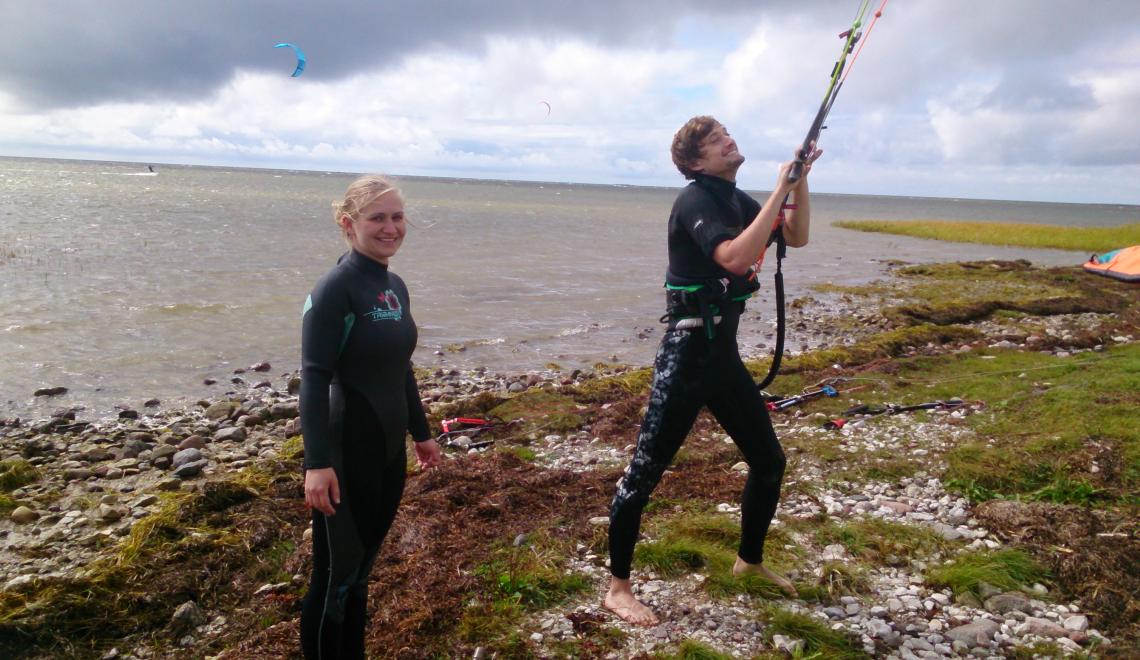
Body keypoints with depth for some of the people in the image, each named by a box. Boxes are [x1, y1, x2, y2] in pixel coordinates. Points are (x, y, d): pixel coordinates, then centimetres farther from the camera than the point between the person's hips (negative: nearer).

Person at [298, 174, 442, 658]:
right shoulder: (335, 288, -16)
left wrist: (420, 432, 20)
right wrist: (317, 462, -24)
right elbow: (313, 379, -19)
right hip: (347, 455, -7)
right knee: (334, 578, 7)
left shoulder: (395, 287, 7)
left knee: (361, 570, 20)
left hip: (389, 451, 8)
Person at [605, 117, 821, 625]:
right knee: (646, 470, -5)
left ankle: (750, 560, 37)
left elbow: (797, 238, 19)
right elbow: (735, 257, -28)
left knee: (769, 460, 16)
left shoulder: (736, 200, 13)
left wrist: (800, 179, 5)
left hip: (724, 352, 9)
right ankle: (617, 587, 9)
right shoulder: (695, 200, -13)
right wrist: (779, 189, -20)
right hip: (686, 353, -9)